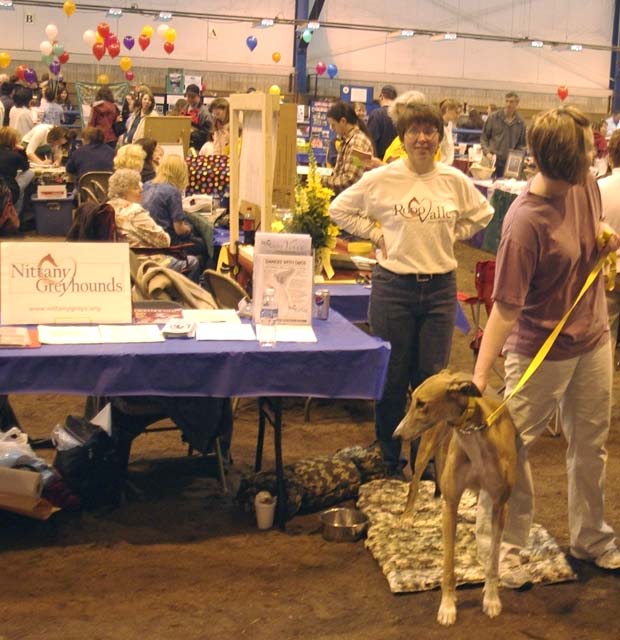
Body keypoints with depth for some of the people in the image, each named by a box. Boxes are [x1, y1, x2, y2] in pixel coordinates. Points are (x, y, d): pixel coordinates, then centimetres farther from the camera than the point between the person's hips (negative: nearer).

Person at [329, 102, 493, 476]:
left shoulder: (455, 181, 1)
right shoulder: (382, 179, -6)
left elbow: (481, 215, 18)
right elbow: (340, 209, 5)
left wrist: (450, 236, 7)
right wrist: (376, 235, -2)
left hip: (441, 288, 2)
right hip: (394, 286, -2)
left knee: (431, 377, 7)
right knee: (393, 377, 8)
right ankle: (388, 458, 24)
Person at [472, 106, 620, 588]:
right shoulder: (526, 222, -27)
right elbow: (506, 308, -27)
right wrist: (479, 377, -32)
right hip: (541, 350, -7)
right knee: (511, 446, 3)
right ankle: (502, 546, 22)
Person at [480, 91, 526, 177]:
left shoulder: (520, 123, 6)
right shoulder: (494, 117, 2)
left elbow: (521, 144, 12)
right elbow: (484, 137, 5)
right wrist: (487, 152, -9)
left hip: (509, 163, 1)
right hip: (491, 160, -1)